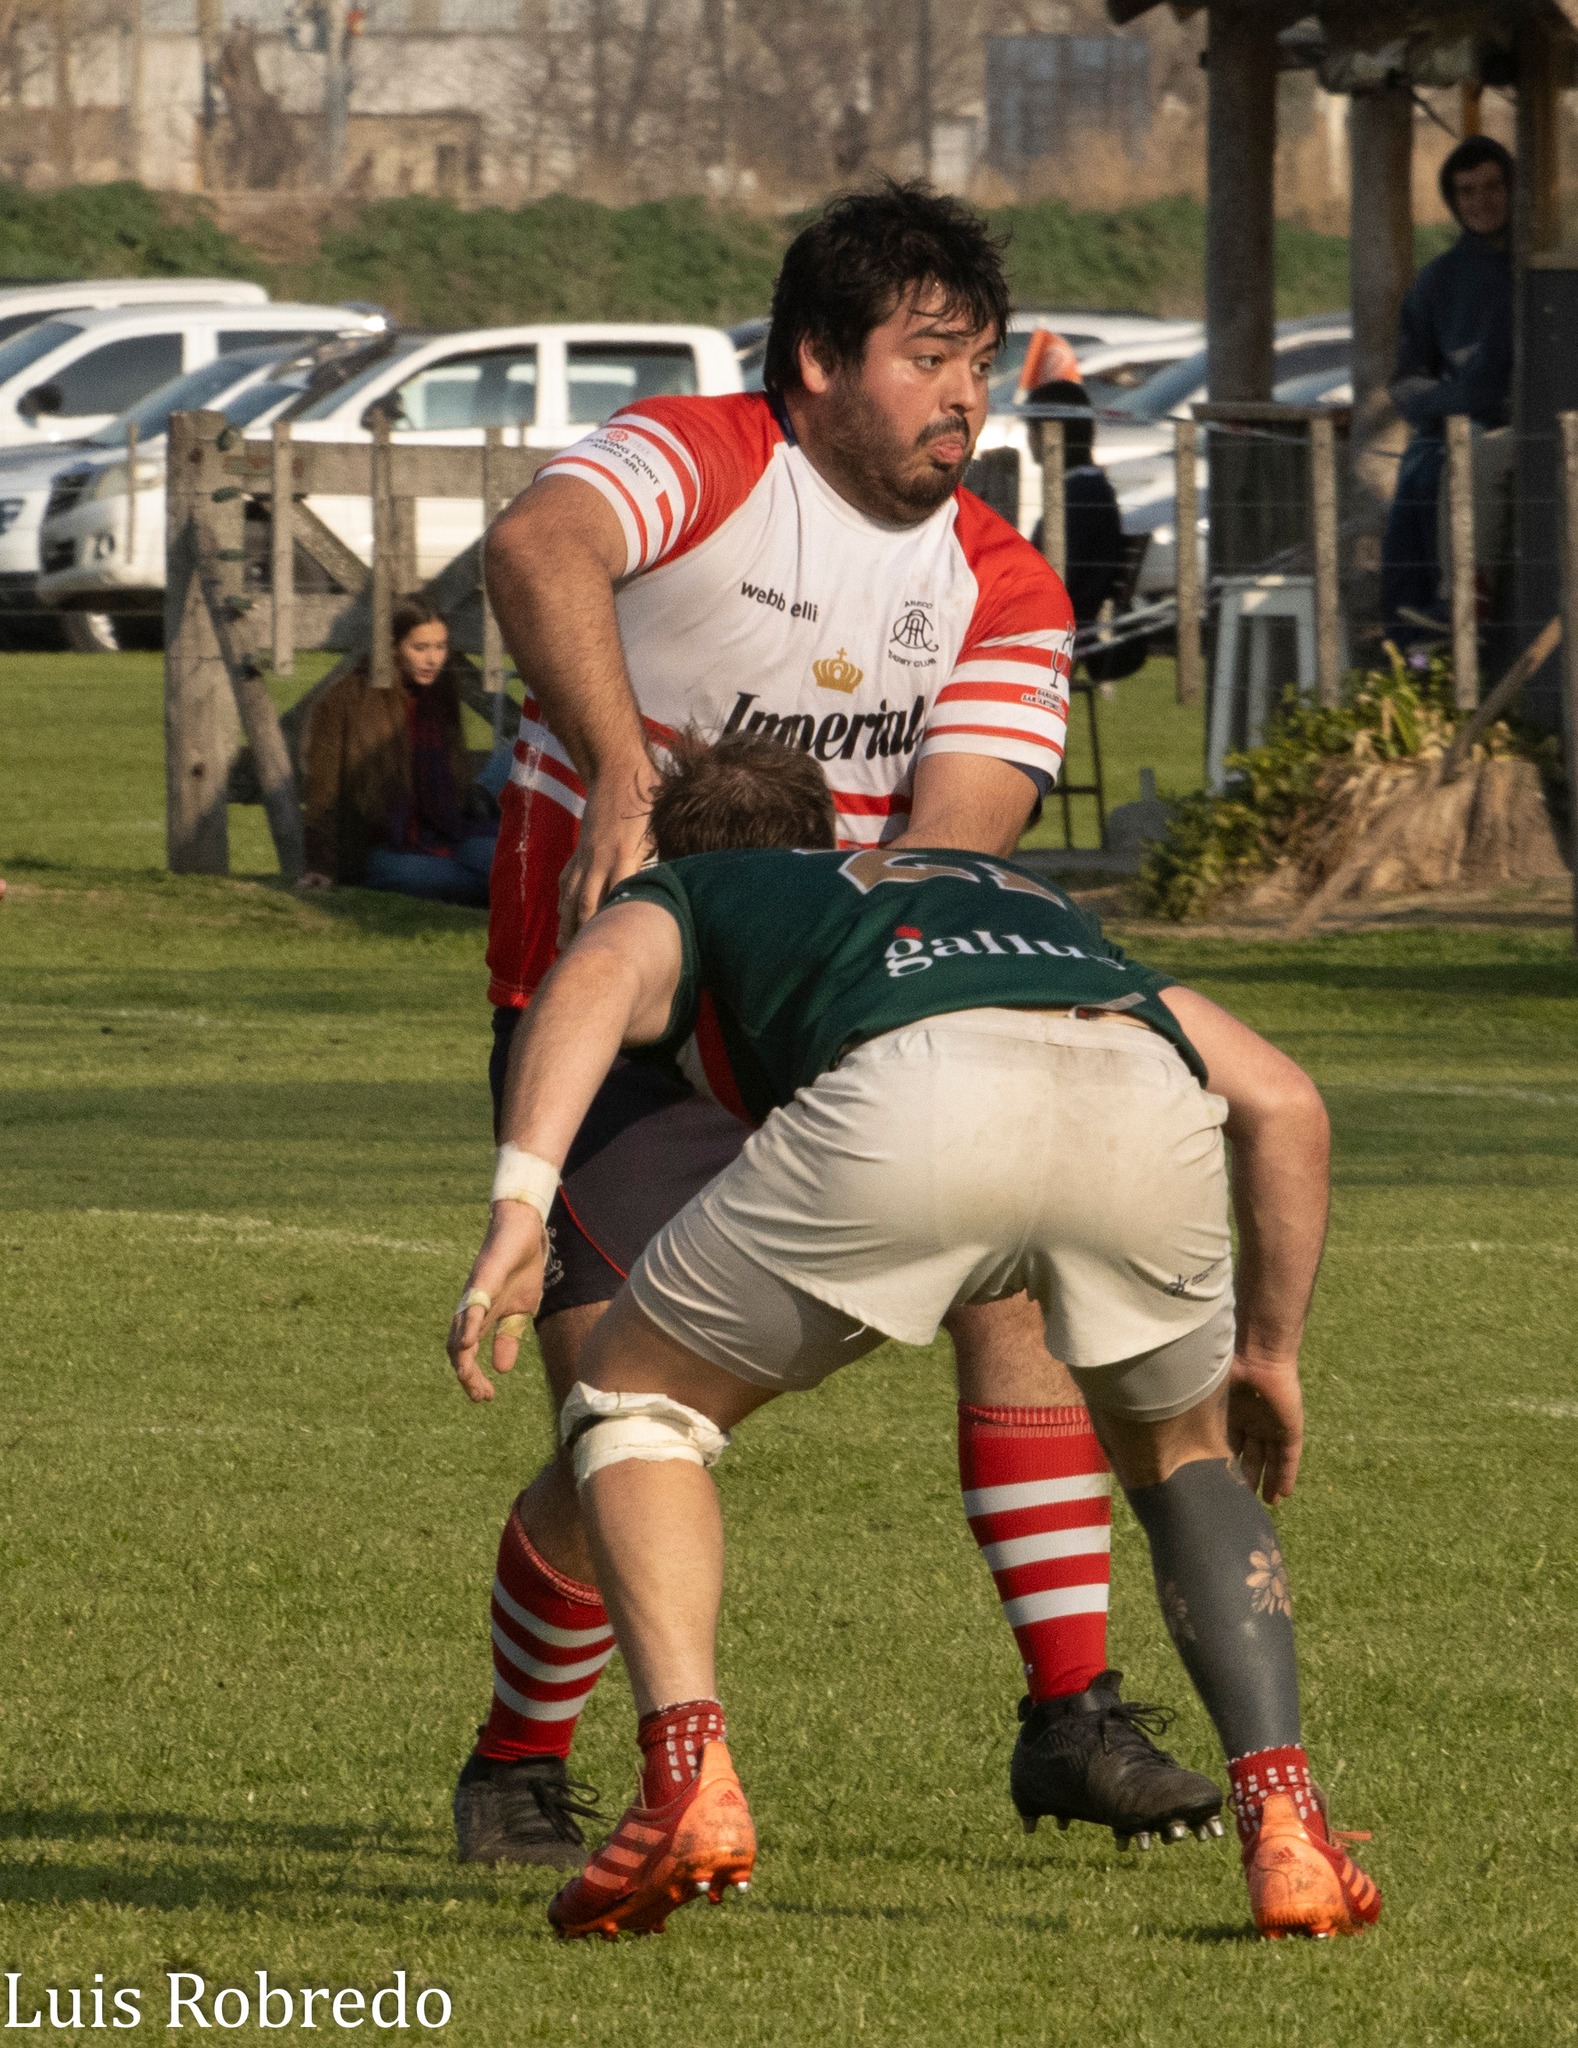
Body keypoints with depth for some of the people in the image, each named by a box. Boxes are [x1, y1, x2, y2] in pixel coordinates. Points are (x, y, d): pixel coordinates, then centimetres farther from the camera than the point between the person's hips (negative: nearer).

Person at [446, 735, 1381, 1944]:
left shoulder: (680, 903, 37)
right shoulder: (1031, 903, 48)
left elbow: (602, 971, 11)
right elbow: (1282, 1100, 40)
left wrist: (519, 1206, -2)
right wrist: (1271, 1349, 50)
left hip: (916, 1112, -3)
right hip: (1140, 1108, 3)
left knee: (637, 1398, 22)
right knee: (1180, 1450, 33)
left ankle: (689, 1780, 2)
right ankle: (1284, 1823, 14)